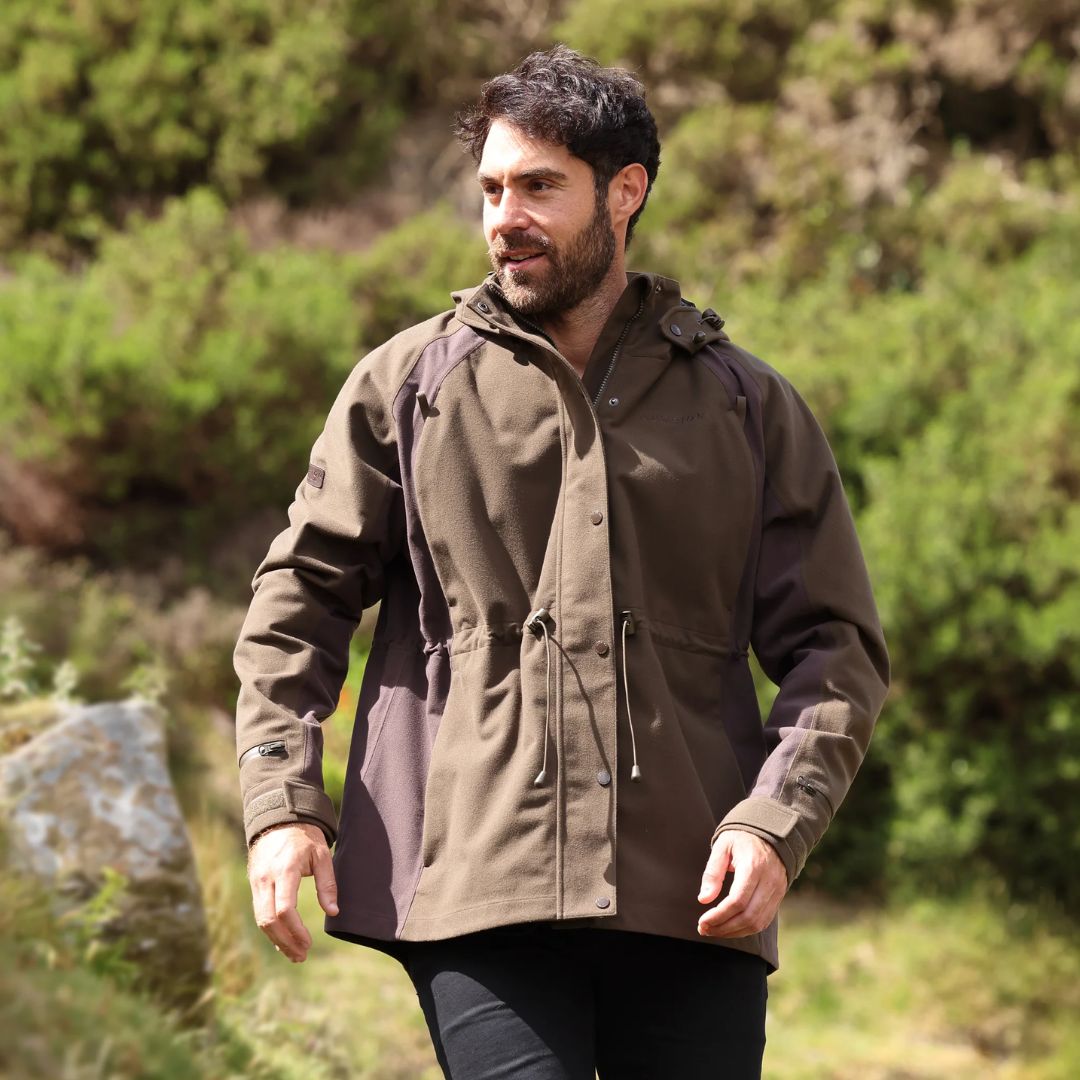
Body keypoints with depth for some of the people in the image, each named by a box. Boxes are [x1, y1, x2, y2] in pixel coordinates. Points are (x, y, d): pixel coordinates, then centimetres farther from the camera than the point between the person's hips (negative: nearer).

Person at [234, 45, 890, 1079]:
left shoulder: (747, 404, 13)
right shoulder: (405, 385, 12)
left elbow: (836, 644, 10)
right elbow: (299, 596, 13)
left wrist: (777, 822, -7)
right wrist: (281, 804, -1)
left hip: (690, 905, 1)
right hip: (476, 890, -1)